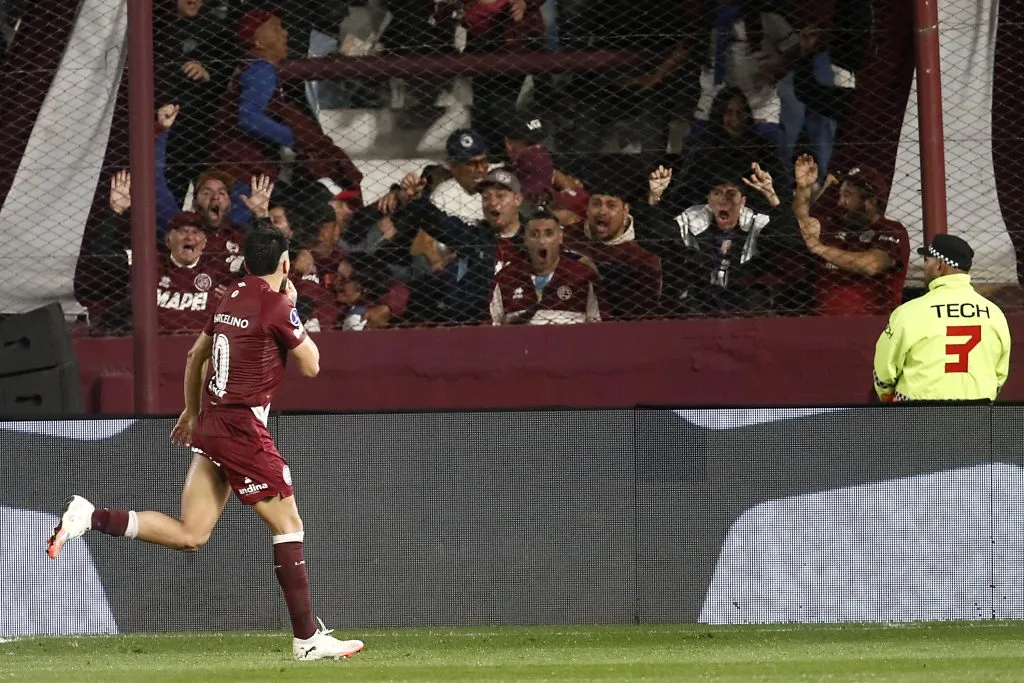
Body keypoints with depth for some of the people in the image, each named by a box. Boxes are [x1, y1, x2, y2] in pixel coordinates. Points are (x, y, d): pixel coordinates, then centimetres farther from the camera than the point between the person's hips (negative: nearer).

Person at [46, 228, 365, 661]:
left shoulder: (232, 297, 13)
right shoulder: (276, 307, -11)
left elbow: (196, 356, 25)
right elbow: (310, 365, -1)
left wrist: (192, 410, 38)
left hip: (211, 423, 7)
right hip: (244, 427, -7)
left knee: (189, 535, 6)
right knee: (288, 525, 1)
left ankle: (89, 517, -6)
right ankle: (307, 639, 2)